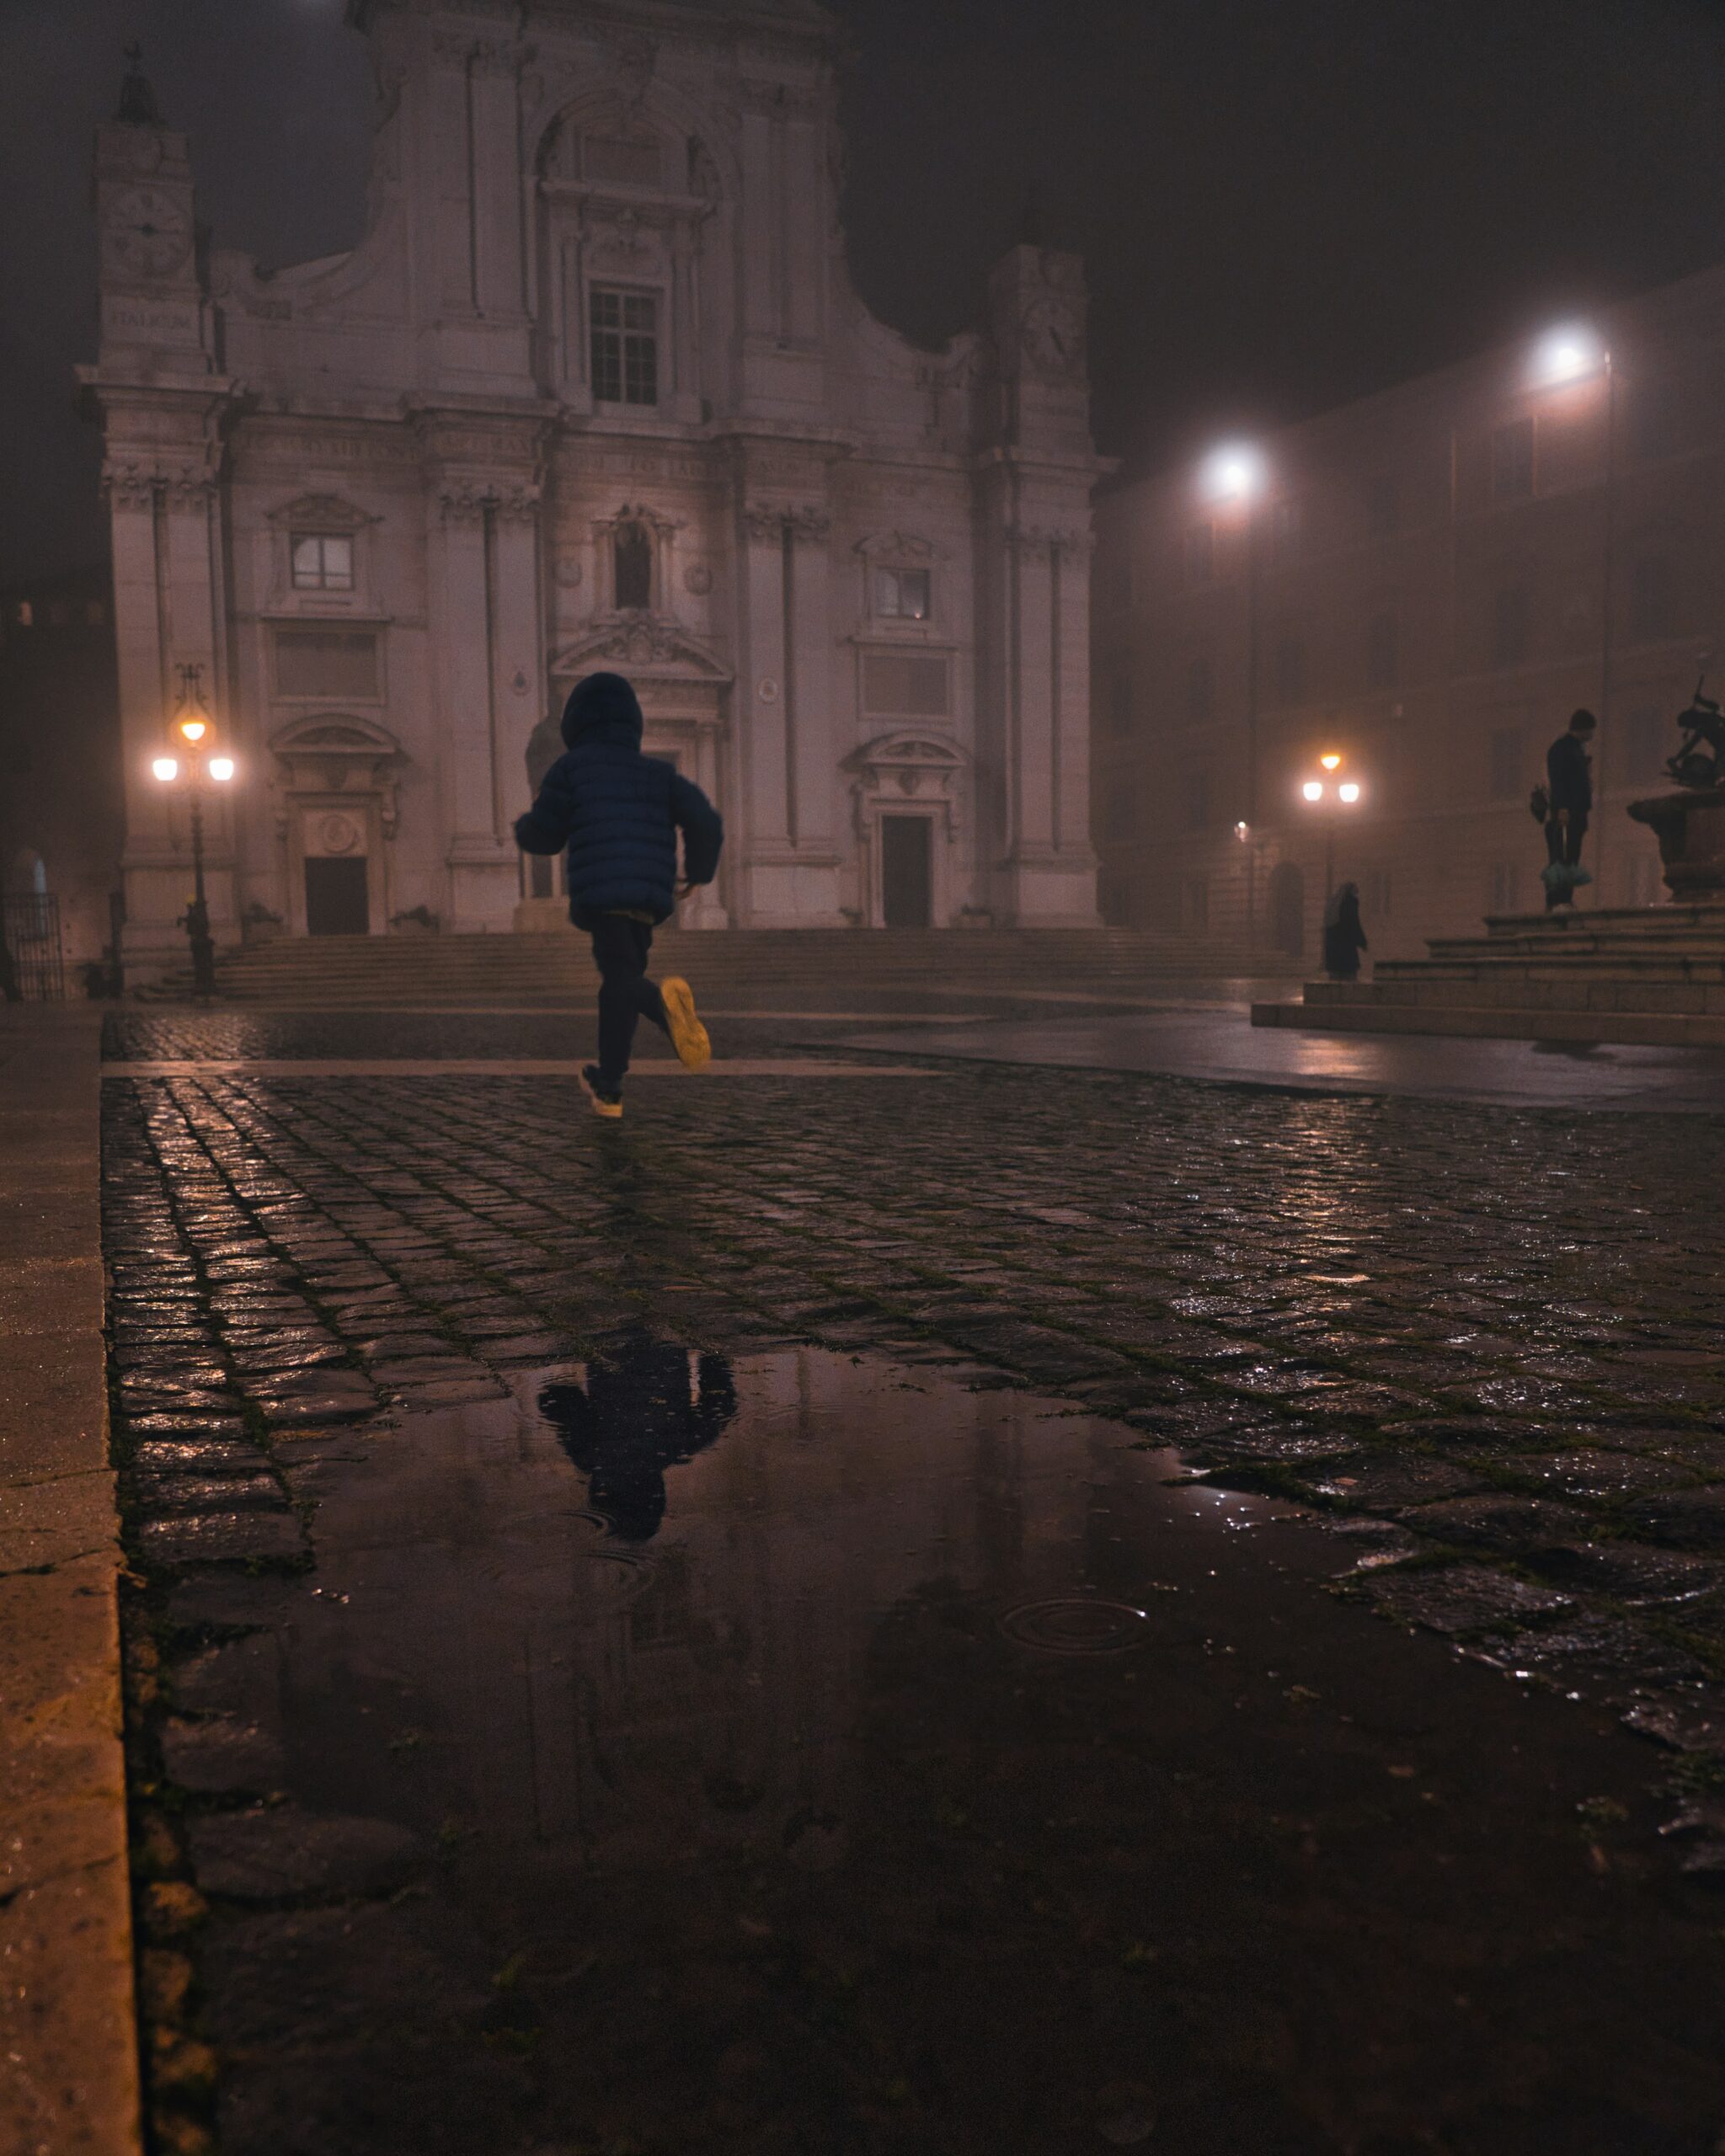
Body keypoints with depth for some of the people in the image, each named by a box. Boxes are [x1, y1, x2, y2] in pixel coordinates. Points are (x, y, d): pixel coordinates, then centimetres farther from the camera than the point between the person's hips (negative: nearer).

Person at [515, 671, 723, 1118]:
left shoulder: (572, 765, 7)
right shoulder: (659, 772, 16)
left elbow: (544, 835, 7)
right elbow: (705, 821, 3)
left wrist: (522, 827, 32)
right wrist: (699, 871, 20)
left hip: (599, 894, -4)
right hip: (650, 897, 4)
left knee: (623, 978, -11)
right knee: (617, 982, 19)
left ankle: (666, 1001, -43)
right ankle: (608, 1088, 16)